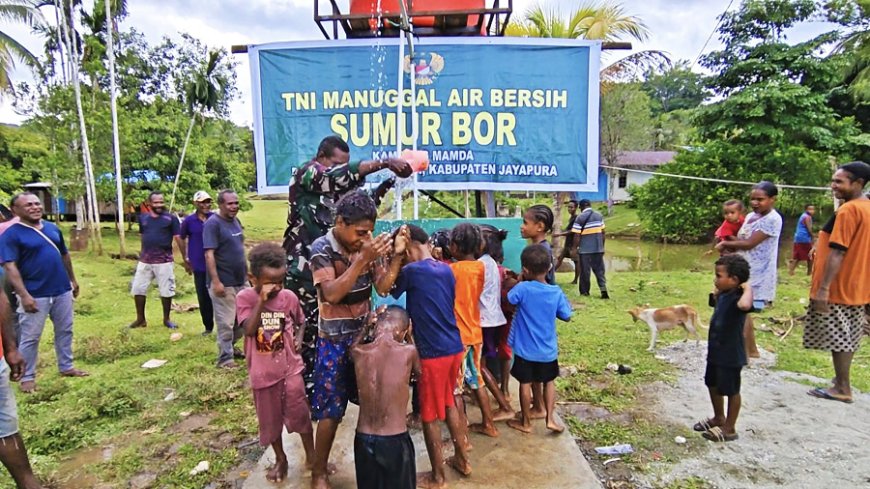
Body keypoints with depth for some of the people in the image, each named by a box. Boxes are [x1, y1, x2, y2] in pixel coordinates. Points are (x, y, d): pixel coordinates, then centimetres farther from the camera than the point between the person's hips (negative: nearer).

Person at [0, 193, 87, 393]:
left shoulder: (53, 228, 8)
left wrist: (73, 280, 18)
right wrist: (24, 295, -23)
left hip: (62, 291, 6)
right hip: (35, 295, -5)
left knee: (65, 331, 15)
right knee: (30, 338, 5)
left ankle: (66, 367, 29)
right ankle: (27, 377, 18)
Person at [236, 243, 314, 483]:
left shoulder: (289, 297, -7)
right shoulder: (245, 298, -12)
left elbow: (300, 322, 11)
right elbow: (249, 330, -25)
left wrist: (299, 338, -8)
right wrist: (262, 300, -30)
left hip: (290, 367, 1)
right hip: (263, 371, 0)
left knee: (300, 415, 7)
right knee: (270, 419, 15)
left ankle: (311, 456, 28)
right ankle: (280, 459, 37)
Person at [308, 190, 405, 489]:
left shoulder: (366, 245, -3)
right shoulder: (322, 248, -16)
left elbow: (383, 287, -3)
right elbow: (331, 294, -27)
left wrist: (396, 255, -16)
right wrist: (362, 259, -33)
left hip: (366, 334, 5)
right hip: (335, 341, -4)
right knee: (330, 410, 3)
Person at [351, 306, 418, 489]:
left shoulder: (359, 352, -8)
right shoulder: (408, 351, -14)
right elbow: (420, 371, 10)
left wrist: (368, 324, 15)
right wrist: (409, 337, 14)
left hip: (363, 440, 3)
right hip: (395, 441, -2)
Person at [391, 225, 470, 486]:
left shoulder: (412, 271, -14)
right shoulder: (446, 269, 7)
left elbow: (390, 292, 3)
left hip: (433, 353, -7)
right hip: (454, 348, 7)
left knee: (430, 414, 8)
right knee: (449, 403, 24)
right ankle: (462, 459, 36)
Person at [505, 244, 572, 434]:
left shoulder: (522, 288, -20)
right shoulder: (556, 292, -10)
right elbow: (566, 316, 0)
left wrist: (517, 284, 3)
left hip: (525, 349, -2)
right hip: (548, 350, 2)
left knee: (525, 383, 11)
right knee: (549, 381, 21)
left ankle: (525, 422, 24)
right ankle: (550, 418, 17)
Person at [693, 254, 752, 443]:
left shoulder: (737, 298, -24)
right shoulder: (723, 294, 3)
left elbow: (745, 305, -51)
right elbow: (714, 301, 28)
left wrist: (747, 288, -35)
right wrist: (717, 290, 13)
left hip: (731, 355, -9)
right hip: (716, 351, 9)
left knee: (731, 390, 8)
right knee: (712, 384, 23)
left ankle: (729, 428, 24)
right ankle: (719, 418, 42)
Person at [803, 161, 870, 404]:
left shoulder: (848, 210, -18)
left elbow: (837, 253, -23)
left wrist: (823, 288, -22)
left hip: (838, 289, -9)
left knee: (837, 339, 1)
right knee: (846, 339, 18)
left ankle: (842, 389, 10)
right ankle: (842, 382, 29)